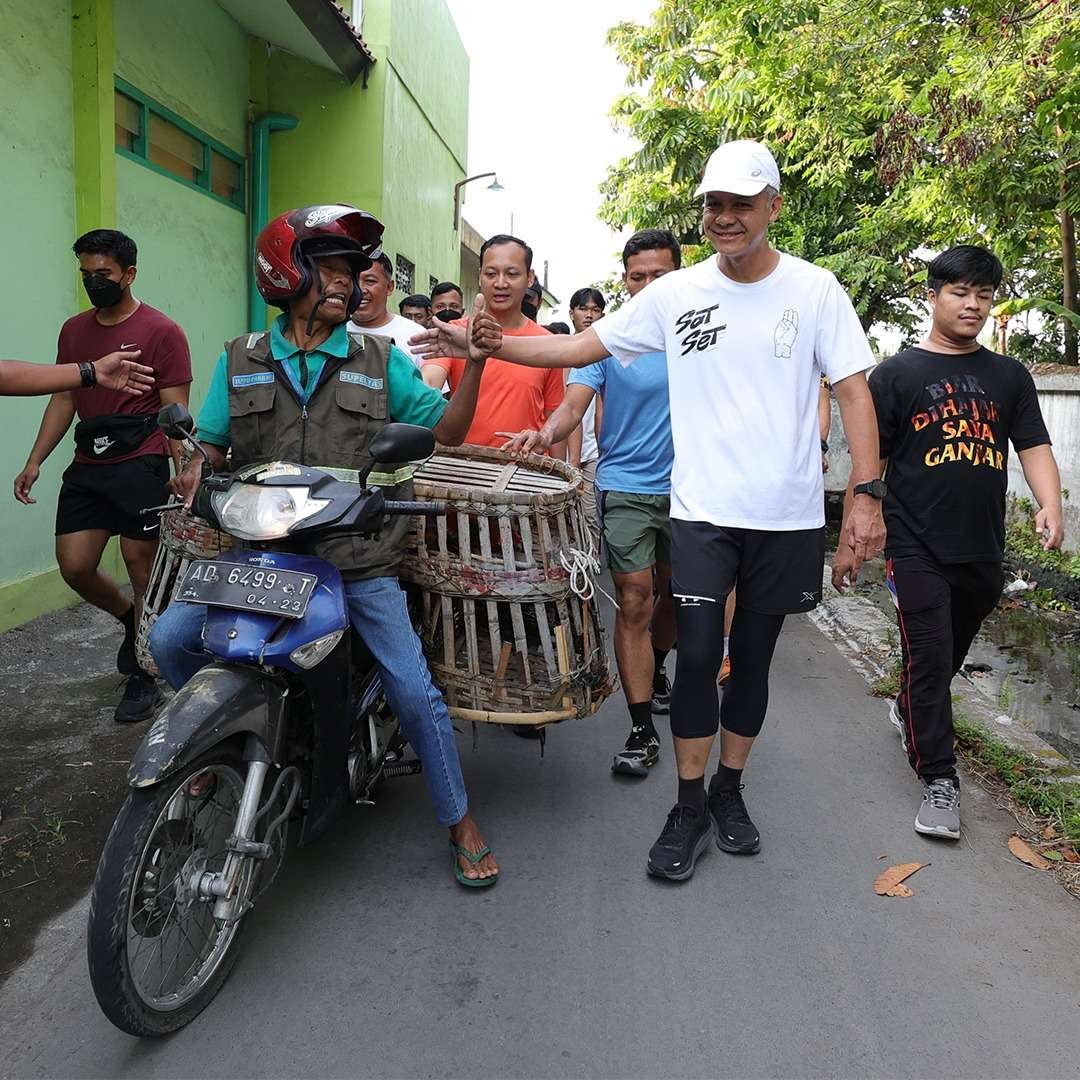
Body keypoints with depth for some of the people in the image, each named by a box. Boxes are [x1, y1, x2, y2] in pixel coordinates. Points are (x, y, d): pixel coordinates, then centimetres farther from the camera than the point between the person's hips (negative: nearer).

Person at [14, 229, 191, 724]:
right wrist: (35, 461, 11)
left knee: (142, 568, 0)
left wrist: (182, 476, -16)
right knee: (74, 567, 2)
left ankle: (143, 677, 14)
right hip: (86, 466, 6)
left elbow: (175, 411, -7)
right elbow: (63, 398, 18)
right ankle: (130, 619, 33)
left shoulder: (161, 332, -4)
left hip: (141, 466, -6)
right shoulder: (74, 330, 15)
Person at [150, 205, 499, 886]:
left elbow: (446, 431, 2)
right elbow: (212, 442, 11)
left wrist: (475, 361, -11)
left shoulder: (381, 360, 6)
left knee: (415, 691, -8)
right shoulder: (242, 361, 10)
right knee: (172, 638, -9)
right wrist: (196, 468, -13)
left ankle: (462, 825, 12)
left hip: (360, 560, -2)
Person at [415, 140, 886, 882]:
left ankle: (729, 791, 29)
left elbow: (854, 393, -2)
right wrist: (495, 345, -9)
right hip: (703, 512, 0)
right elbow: (582, 348, 4)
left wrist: (867, 496, -10)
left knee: (753, 657, 11)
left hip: (788, 517, 0)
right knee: (698, 656, -5)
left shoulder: (814, 290, -1)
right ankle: (690, 808, 13)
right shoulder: (676, 293, 2)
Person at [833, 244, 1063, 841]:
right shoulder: (898, 373, -1)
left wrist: (1049, 503, -15)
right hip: (917, 549, -4)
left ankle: (908, 711, 47)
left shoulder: (1009, 376, 10)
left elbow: (1034, 447, 5)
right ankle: (939, 780, 4)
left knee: (950, 657, 20)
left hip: (983, 551, 4)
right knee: (928, 661, -6)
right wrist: (850, 539, -4)